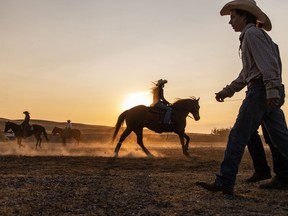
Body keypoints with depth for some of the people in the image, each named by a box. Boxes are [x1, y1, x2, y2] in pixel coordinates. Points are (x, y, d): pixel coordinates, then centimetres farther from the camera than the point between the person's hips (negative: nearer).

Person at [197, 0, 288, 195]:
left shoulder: (252, 33, -3)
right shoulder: (252, 36, 27)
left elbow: (268, 64, -17)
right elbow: (246, 73, 28)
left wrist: (272, 90, -26)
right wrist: (228, 90, 25)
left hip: (260, 90, -10)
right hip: (271, 93, 10)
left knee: (238, 135, -10)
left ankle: (225, 182, -9)